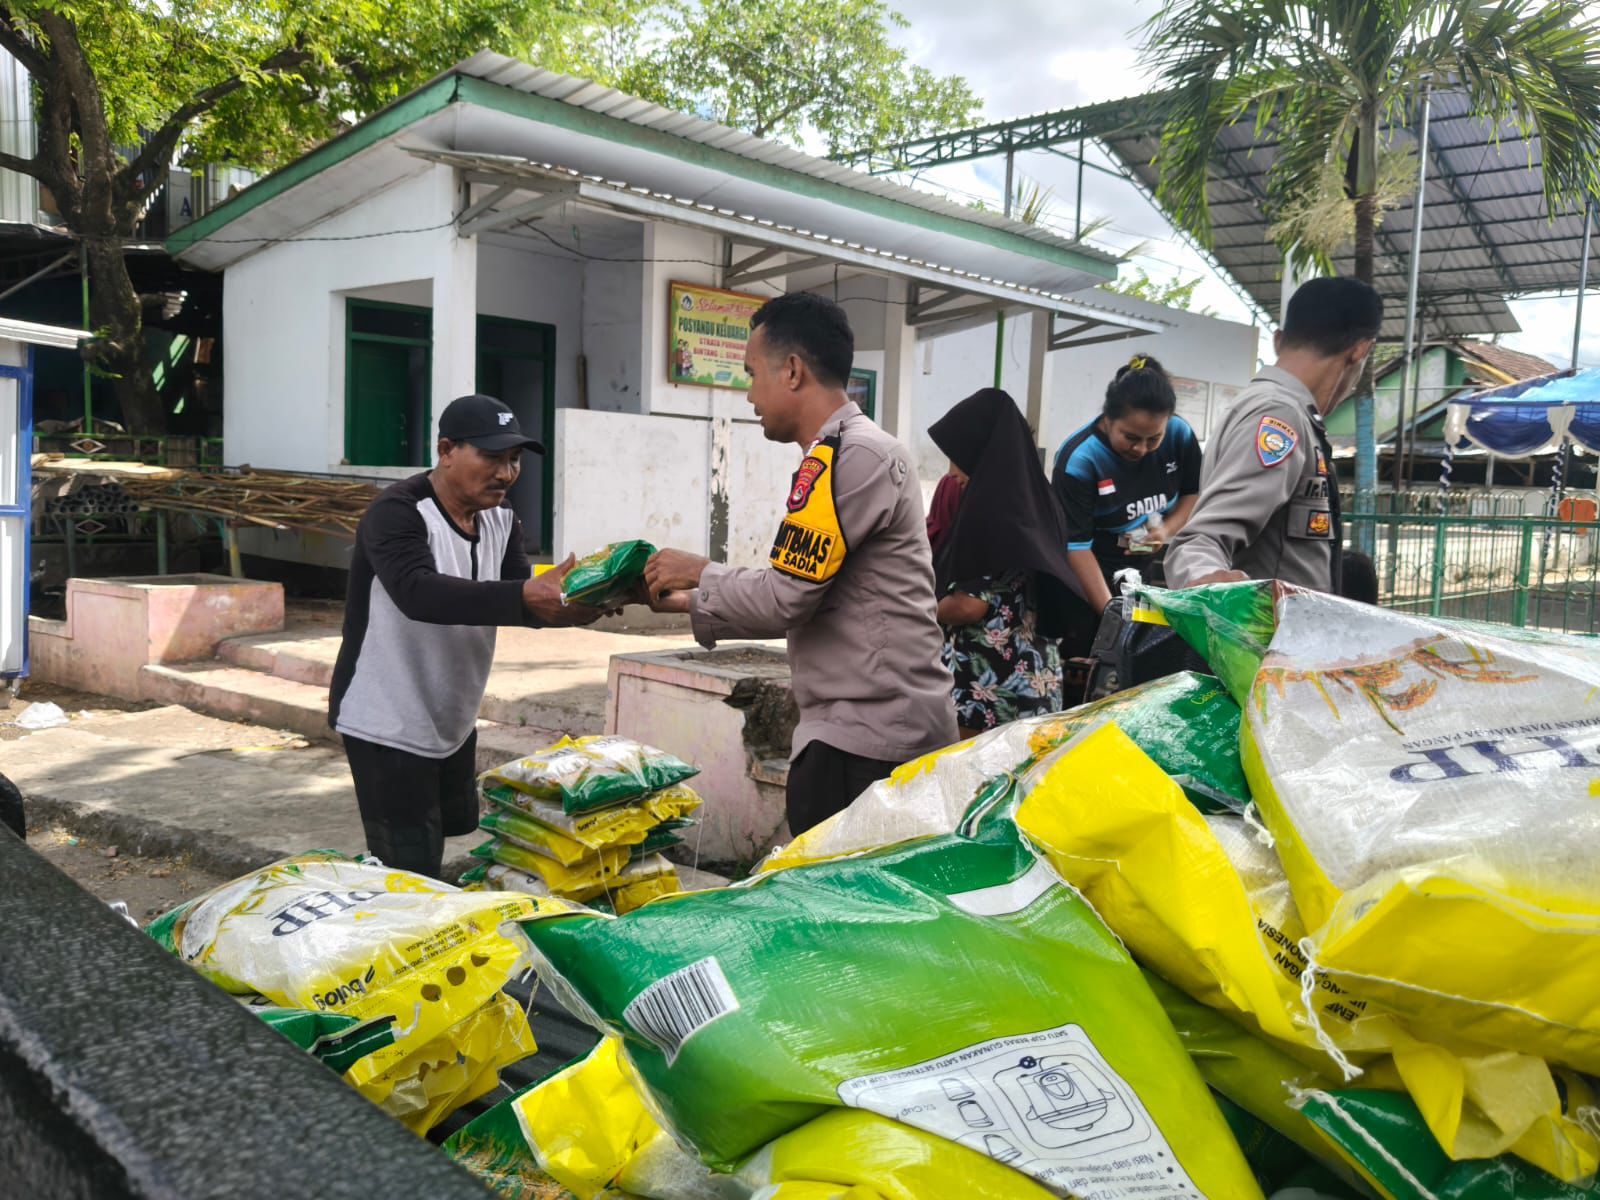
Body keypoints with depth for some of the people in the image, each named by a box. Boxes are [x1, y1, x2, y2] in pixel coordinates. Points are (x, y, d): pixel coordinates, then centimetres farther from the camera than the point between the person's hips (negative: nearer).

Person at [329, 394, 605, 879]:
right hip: (387, 725, -8)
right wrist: (526, 596, -49)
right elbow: (419, 593, -38)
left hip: (453, 721, 8)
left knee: (456, 829, 21)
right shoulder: (398, 513, -20)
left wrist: (569, 602, -30)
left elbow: (525, 604, -7)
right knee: (412, 872, -7)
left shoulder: (501, 522, 3)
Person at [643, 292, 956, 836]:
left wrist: (699, 574, -2)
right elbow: (806, 603, 18)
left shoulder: (851, 455, -16)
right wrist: (691, 602, 17)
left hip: (864, 736, -10)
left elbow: (786, 596, -19)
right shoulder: (859, 450, 17)